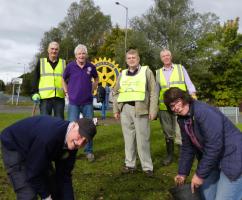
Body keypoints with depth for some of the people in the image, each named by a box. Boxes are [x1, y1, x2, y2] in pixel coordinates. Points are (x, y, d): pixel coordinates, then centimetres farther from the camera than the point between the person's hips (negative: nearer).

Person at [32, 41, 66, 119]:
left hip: (59, 97, 1)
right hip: (45, 97, -1)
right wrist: (35, 93, -1)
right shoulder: (41, 62, 9)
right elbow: (35, 79, 8)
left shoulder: (63, 63, 11)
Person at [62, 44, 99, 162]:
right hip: (73, 102, -1)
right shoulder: (70, 66, -3)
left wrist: (92, 90, 10)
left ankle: (89, 151, 19)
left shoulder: (91, 67, 2)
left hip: (87, 102, 2)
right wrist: (67, 93, 5)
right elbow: (63, 80, 12)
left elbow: (96, 79, 21)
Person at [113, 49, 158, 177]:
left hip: (140, 109, -3)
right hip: (125, 109, 4)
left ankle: (147, 167, 7)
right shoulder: (122, 74, 17)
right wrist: (116, 109, 10)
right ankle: (130, 164, 18)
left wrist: (153, 110, -7)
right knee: (128, 138, 8)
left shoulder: (146, 71, 7)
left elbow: (153, 92, 1)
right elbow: (115, 92, 20)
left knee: (142, 139, -3)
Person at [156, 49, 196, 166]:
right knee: (167, 132, 9)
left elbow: (189, 83, 4)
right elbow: (155, 90, 18)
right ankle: (169, 155, 21)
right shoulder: (158, 73, 14)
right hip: (164, 107, 3)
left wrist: (193, 95, -11)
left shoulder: (180, 68, 10)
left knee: (180, 132, -9)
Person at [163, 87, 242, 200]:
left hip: (233, 159, -8)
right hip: (213, 161, 8)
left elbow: (214, 146, -27)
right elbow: (187, 147, 10)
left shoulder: (205, 112, -26)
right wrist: (183, 173, 10)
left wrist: (200, 174, -18)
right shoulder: (182, 119, 1)